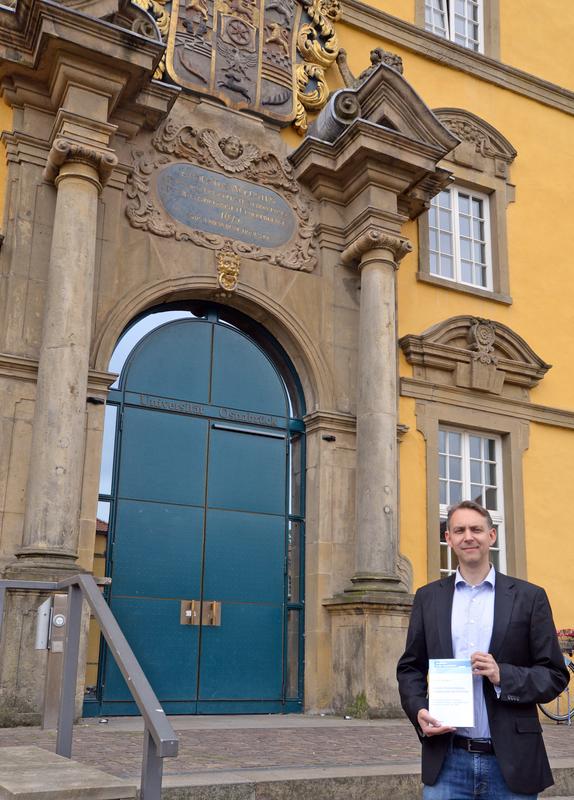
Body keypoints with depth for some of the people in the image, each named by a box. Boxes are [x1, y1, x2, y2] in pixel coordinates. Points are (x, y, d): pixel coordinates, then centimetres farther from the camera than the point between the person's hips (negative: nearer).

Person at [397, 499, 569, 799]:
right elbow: (410, 667, 11)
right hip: (447, 761, 1)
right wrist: (418, 710, -7)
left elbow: (555, 675, 2)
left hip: (512, 762, -1)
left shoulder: (529, 597, 3)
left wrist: (503, 676, -15)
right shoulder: (428, 597, 8)